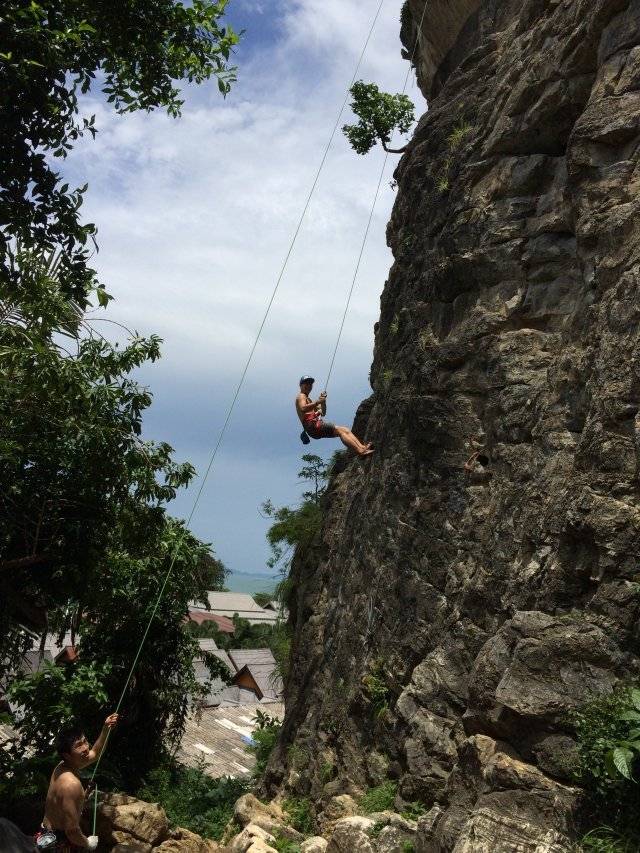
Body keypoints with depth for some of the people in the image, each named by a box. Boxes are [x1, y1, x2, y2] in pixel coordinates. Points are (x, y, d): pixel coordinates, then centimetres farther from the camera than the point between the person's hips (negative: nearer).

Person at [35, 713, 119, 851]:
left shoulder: (64, 766, -4)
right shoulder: (71, 784, -32)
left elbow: (94, 754, 15)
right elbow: (72, 830, -30)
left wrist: (106, 729, 5)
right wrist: (88, 843, -11)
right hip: (59, 843, -9)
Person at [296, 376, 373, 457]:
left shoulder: (309, 400, 34)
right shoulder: (301, 396, 6)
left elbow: (323, 413, 25)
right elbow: (303, 409, -18)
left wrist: (323, 401, 9)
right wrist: (317, 402, -21)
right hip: (312, 425, -9)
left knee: (345, 430, -4)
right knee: (340, 431, -21)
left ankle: (362, 447, -20)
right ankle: (360, 451, -33)